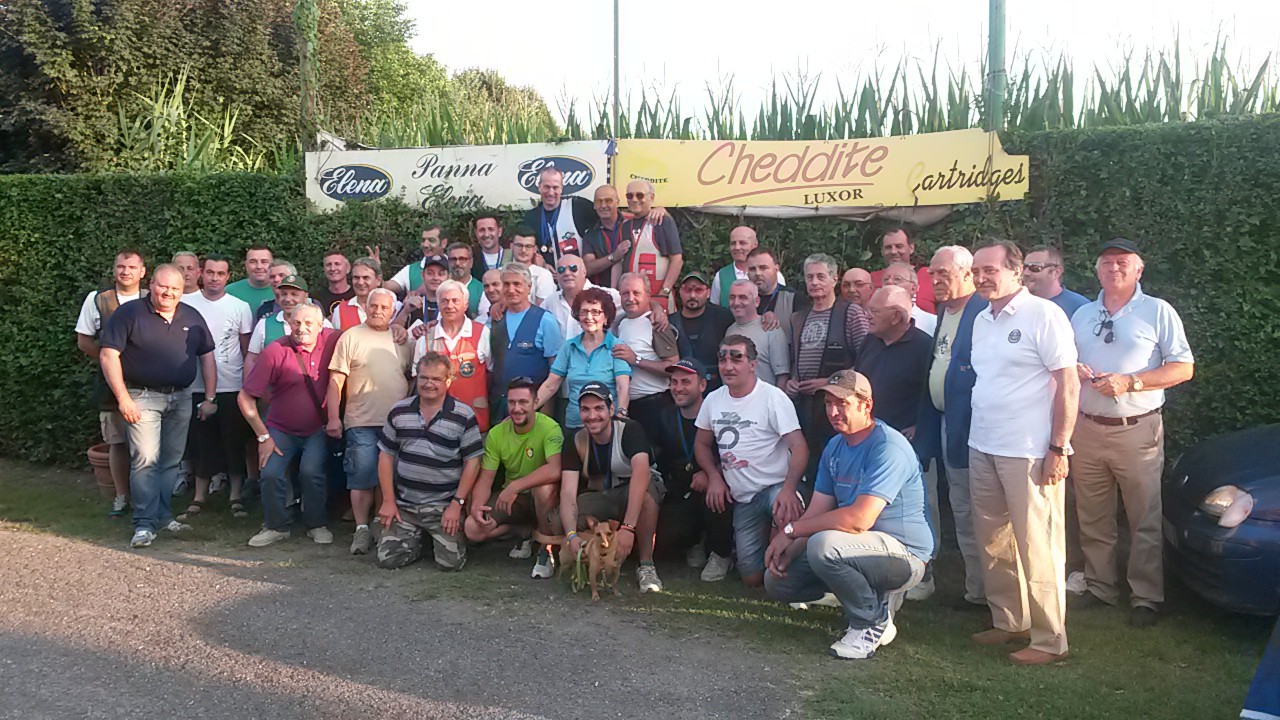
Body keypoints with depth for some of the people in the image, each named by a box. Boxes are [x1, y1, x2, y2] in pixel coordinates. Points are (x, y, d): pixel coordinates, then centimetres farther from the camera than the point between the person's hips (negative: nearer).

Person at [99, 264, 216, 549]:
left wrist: (210, 398, 6)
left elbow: (206, 357, 12)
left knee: (172, 461, 9)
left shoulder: (192, 317, 9)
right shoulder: (129, 313, -5)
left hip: (181, 398, 5)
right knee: (146, 459, -12)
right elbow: (109, 355, -8)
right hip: (143, 397, -5)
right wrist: (123, 398, -14)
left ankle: (162, 515, 20)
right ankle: (145, 524, -6)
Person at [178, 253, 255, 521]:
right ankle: (200, 497, 17)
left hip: (232, 387, -1)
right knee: (201, 443, 7)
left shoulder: (240, 307, 2)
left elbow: (248, 351, 5)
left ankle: (236, 496, 15)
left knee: (234, 443, 5)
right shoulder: (185, 304, 2)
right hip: (196, 386, 1)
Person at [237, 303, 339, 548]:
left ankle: (316, 525, 1)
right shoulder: (275, 351, -15)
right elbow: (245, 397, -11)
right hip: (281, 430, 0)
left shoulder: (331, 341, -10)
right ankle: (276, 526, 7)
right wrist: (263, 436, -11)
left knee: (311, 472, -21)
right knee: (271, 474, -17)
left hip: (317, 430, 0)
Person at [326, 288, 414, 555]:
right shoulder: (351, 337, 2)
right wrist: (333, 417, -8)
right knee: (362, 476, -4)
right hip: (361, 421, -3)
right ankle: (362, 529, 4)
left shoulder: (402, 340, 12)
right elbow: (336, 380, -1)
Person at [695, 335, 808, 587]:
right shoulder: (713, 400, 8)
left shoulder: (773, 397, -10)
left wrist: (788, 489, -33)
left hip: (776, 486, -5)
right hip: (742, 498, 5)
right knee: (753, 577, 2)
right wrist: (714, 476, 0)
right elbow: (702, 444, 19)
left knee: (787, 515, -41)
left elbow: (799, 448, -17)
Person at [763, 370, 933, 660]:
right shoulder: (834, 447, 7)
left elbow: (859, 519, -31)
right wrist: (789, 551, -14)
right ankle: (875, 593, 12)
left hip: (904, 555, -9)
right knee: (777, 580, 3)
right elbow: (818, 511, 5)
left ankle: (874, 622, -10)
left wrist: (791, 530, -24)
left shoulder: (888, 447, -22)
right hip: (859, 547, 9)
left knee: (824, 544, -34)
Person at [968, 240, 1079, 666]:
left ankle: (1049, 640, 9)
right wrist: (975, 436, 13)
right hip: (982, 449, 8)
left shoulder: (1043, 315, -9)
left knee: (1037, 549, -2)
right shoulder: (982, 321, 14)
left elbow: (1068, 385, -12)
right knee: (992, 543, 14)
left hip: (1029, 452, -8)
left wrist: (1058, 448, -15)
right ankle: (1008, 622, 29)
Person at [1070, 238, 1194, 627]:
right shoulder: (1082, 315, 15)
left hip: (1137, 430, -4)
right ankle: (1099, 588, 20)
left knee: (1145, 521, -1)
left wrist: (1130, 382, -14)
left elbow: (1184, 367, -4)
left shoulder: (1158, 311, 1)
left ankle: (1145, 597, 8)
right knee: (1092, 519, 9)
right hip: (1087, 430, 4)